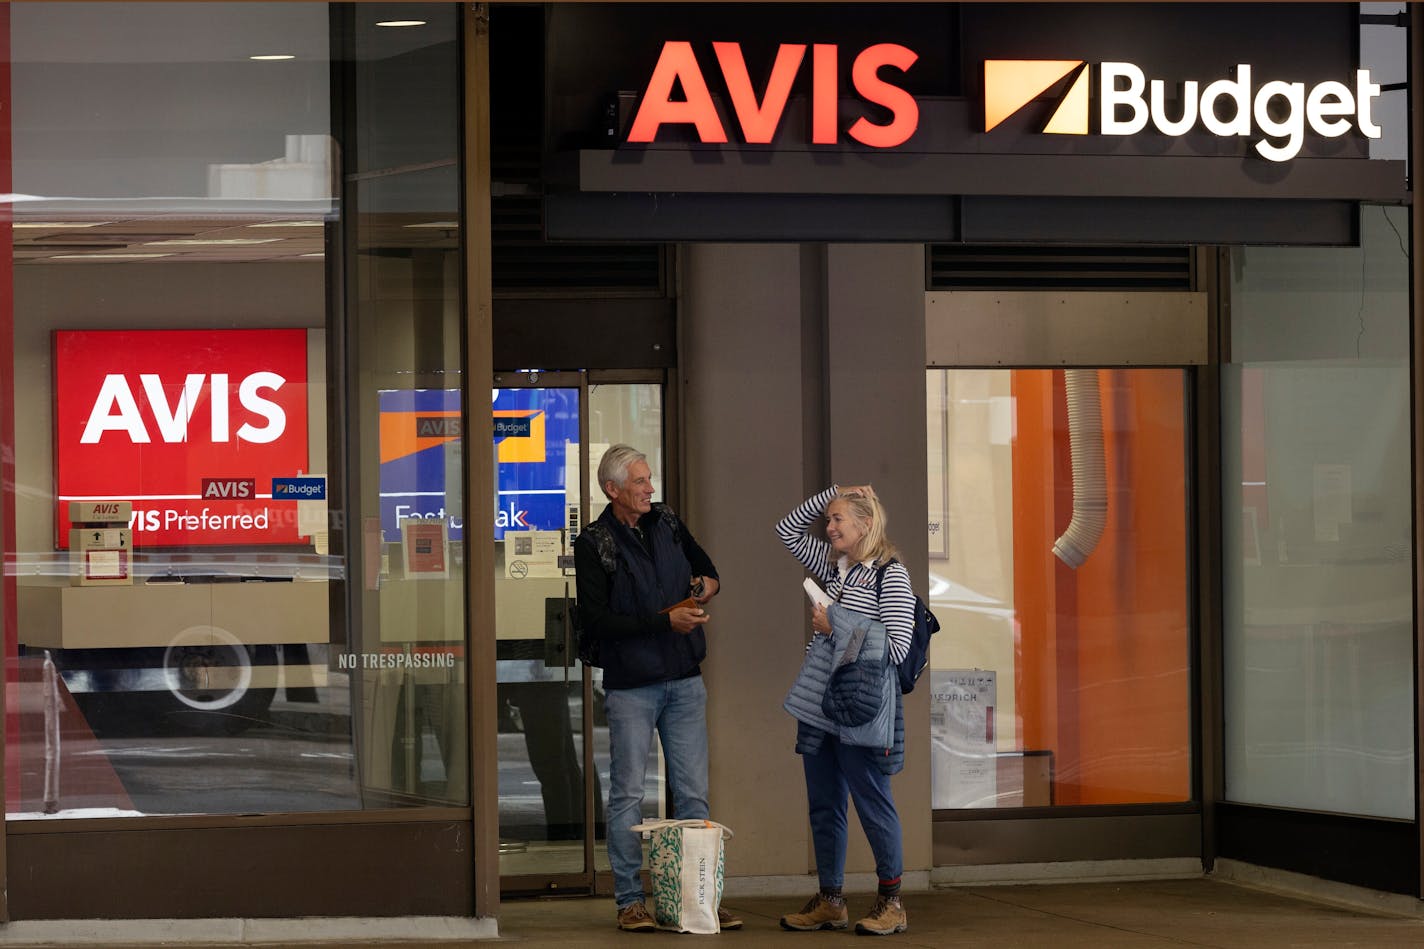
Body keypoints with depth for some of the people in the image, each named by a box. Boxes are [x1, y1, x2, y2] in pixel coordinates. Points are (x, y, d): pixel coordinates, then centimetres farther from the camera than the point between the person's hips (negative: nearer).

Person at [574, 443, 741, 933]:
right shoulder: (594, 543, -7)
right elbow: (594, 619, -14)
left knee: (693, 793, 4)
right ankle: (630, 901, 5)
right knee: (627, 795, -1)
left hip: (684, 680, 5)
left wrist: (708, 584, 2)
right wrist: (665, 621, -17)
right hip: (630, 686, -5)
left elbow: (704, 565, 26)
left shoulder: (666, 522, 9)